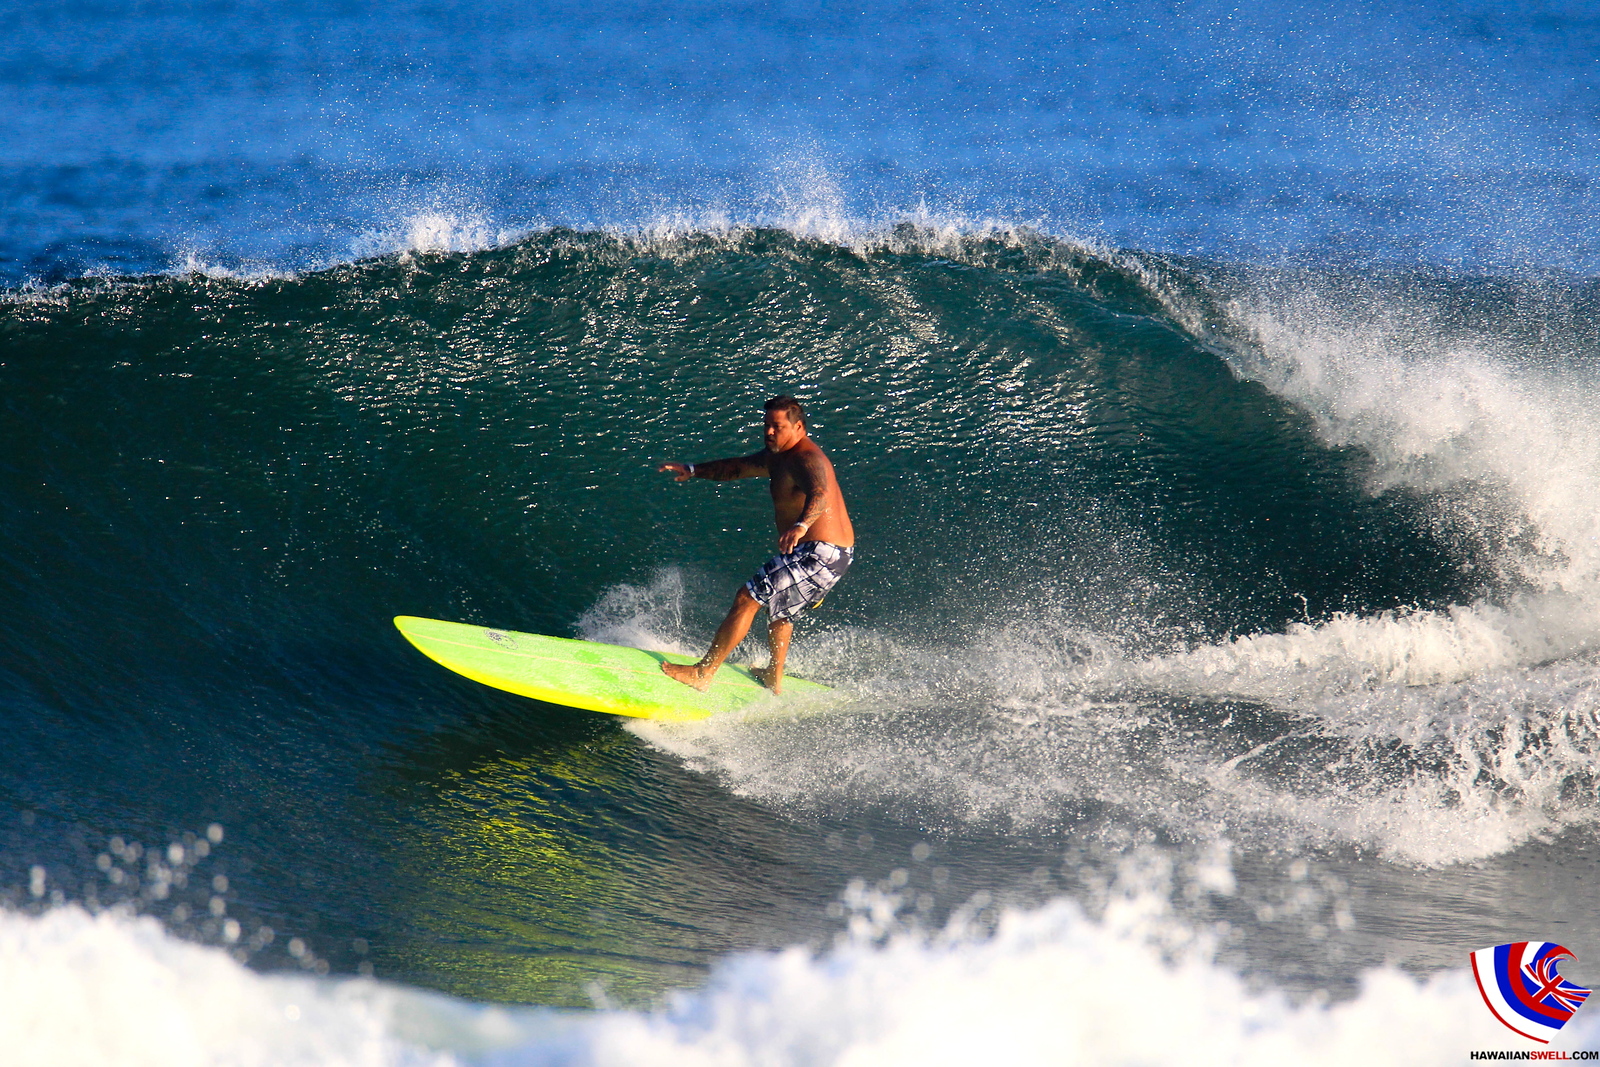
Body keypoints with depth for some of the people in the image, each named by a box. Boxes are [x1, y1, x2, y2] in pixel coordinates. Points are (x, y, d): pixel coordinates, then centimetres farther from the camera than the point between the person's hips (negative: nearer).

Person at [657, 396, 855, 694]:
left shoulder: (807, 460, -21)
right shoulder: (778, 457, 12)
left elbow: (819, 495, -41)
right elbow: (739, 467, 25)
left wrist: (800, 526, -60)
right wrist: (693, 470, 17)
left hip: (819, 554, -11)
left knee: (748, 599, -11)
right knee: (780, 608, 33)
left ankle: (703, 673, -8)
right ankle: (774, 678, 49)